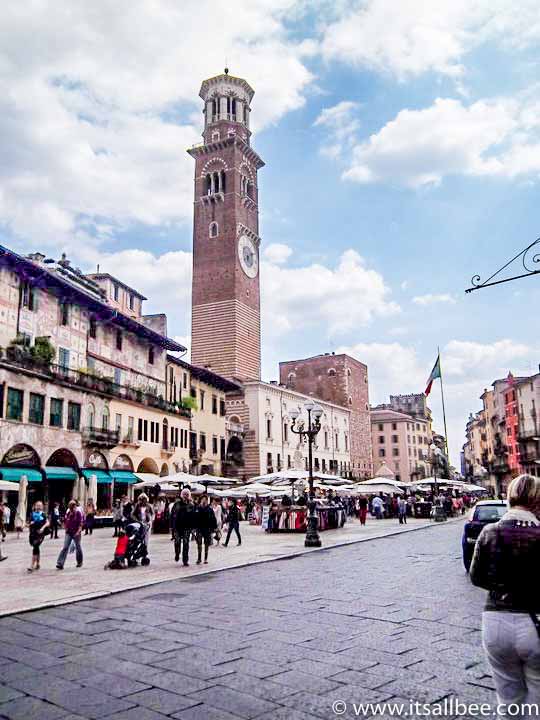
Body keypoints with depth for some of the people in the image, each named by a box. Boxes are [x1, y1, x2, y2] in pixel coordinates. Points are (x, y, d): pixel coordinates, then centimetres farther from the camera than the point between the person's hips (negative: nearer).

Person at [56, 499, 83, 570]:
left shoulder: (78, 512, -11)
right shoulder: (68, 512, 1)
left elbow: (80, 523, -13)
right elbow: (65, 522, 14)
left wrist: (78, 532, -20)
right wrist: (65, 528, 6)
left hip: (76, 533, -3)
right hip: (68, 532, 3)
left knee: (78, 547, 11)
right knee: (65, 547, -6)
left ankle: (79, 562, 28)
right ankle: (60, 563, -9)